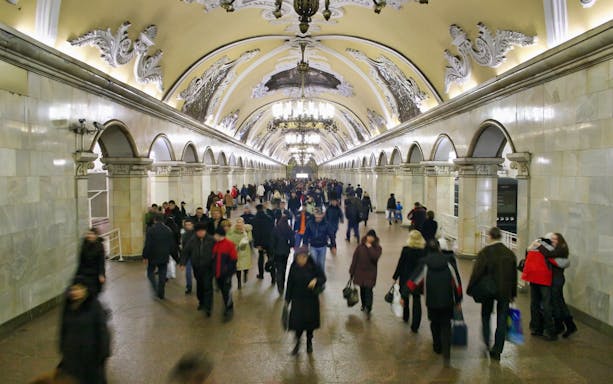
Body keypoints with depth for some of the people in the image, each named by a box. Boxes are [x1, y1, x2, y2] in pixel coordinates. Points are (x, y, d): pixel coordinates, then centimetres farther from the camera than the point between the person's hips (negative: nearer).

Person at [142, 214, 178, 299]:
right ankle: (161, 293, 12)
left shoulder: (151, 230, -9)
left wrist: (145, 256, -6)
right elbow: (173, 245, 8)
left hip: (153, 256, -3)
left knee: (150, 272, 13)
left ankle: (155, 288, -5)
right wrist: (174, 256, 16)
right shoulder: (169, 230, 4)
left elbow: (147, 245, -13)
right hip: (164, 257, 3)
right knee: (162, 275, 9)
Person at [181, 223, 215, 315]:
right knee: (199, 286, 17)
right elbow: (185, 252, 4)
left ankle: (208, 307, -7)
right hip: (197, 267, 3)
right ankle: (201, 302, 36)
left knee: (207, 286, -10)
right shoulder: (192, 240, -2)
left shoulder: (211, 240, -8)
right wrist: (183, 263, -3)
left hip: (208, 267, -3)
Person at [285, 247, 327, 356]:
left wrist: (316, 280, -28)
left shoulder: (313, 266, -15)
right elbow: (289, 284, -2)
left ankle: (309, 342, 38)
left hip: (311, 299, 0)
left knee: (310, 321, 12)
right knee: (297, 321, -2)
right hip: (297, 299, 1)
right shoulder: (293, 267, -10)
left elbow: (323, 278, -5)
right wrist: (287, 300, 2)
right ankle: (297, 342, 25)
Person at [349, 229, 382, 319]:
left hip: (370, 273, -2)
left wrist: (370, 247, -21)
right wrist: (351, 272, 3)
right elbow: (354, 259, 2)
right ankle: (364, 305, 32)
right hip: (360, 272, 2)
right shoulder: (360, 246, -2)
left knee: (368, 290, -10)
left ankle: (368, 309, -13)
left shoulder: (377, 248, -4)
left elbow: (375, 257, -24)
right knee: (362, 290, 14)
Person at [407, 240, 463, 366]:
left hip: (432, 302, 0)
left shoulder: (425, 264, -6)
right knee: (446, 326, 8)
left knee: (435, 324, 21)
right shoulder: (449, 262, -4)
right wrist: (458, 301, 9)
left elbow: (414, 281, -8)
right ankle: (446, 354, -5)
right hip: (447, 301, 0)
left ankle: (437, 347, 34)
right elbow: (457, 282, -1)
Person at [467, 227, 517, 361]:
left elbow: (476, 273, -16)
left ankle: (486, 343, 14)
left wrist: (470, 289, -7)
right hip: (505, 292, 3)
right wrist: (513, 293, 15)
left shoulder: (484, 252, -14)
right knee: (501, 321, 8)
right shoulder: (510, 253, 1)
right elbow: (514, 275, 7)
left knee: (486, 316, 18)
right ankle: (497, 351, 11)